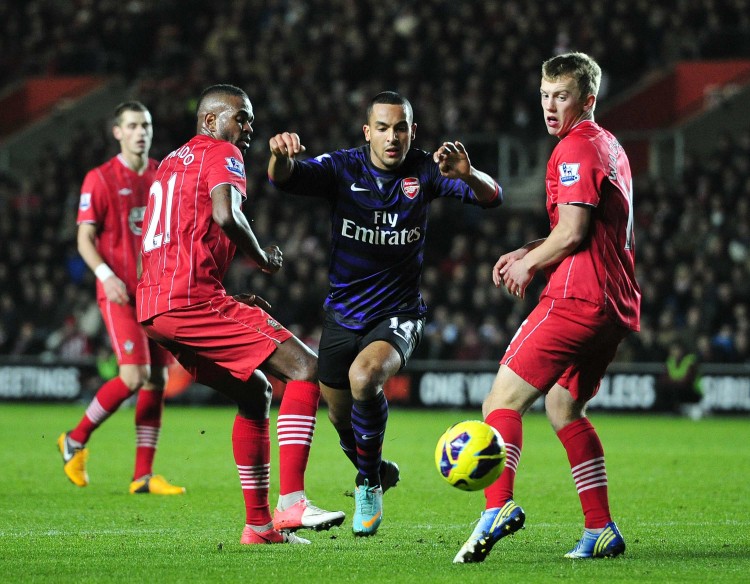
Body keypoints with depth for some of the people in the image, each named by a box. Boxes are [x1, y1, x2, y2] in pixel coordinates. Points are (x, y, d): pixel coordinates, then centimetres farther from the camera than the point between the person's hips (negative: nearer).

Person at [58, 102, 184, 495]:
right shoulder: (100, 179, -5)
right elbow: (84, 239, -6)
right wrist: (107, 276, -21)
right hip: (119, 293, -6)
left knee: (157, 378, 1)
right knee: (134, 376, -17)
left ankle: (143, 476, 5)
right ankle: (75, 440, 5)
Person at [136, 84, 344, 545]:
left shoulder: (170, 163, 29)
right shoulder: (222, 154, 1)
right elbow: (225, 215, -20)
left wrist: (230, 301, 24)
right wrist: (263, 258, -3)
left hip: (153, 305, 10)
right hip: (193, 298, -9)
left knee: (255, 393, 21)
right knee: (306, 368, -10)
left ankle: (259, 523, 18)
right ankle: (292, 502, -22)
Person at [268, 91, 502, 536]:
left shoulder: (423, 172, -9)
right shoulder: (343, 169, -9)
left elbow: (491, 197, -17)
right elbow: (285, 179, -25)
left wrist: (467, 175, -41)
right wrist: (281, 155, -50)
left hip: (398, 315, -3)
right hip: (343, 312, 3)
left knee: (364, 377, -31)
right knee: (341, 417, 12)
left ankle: (370, 483, -9)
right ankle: (378, 471, 46)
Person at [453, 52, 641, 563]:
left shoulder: (577, 148, -8)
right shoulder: (610, 147, 22)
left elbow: (572, 233, -16)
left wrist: (529, 264, 0)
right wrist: (529, 253, 18)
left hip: (577, 298, -10)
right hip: (616, 306, 10)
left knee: (503, 400, -12)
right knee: (563, 406, 20)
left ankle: (499, 507, -31)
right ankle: (601, 531, 16)